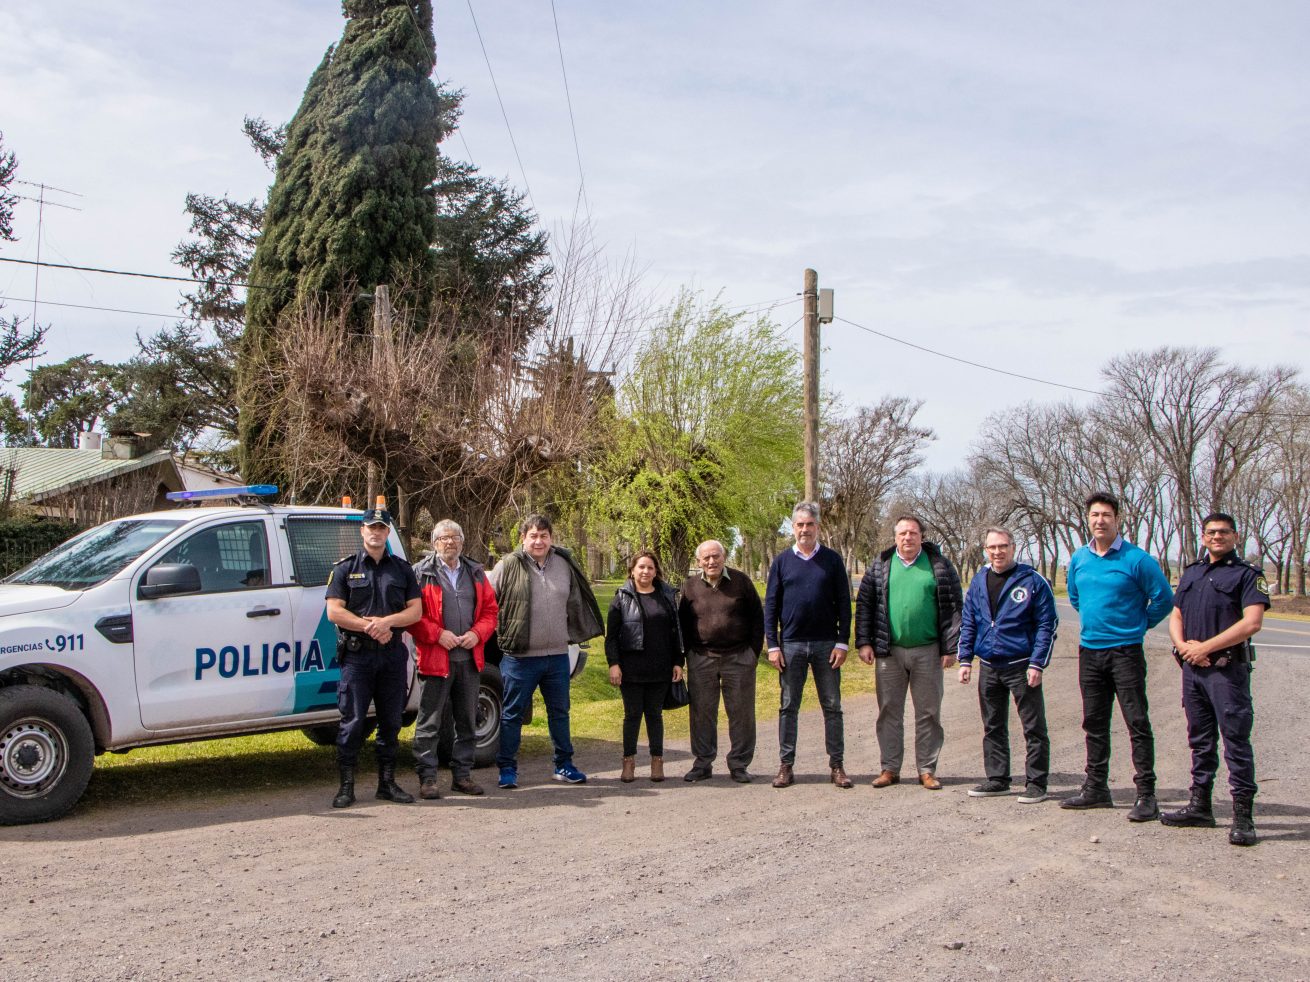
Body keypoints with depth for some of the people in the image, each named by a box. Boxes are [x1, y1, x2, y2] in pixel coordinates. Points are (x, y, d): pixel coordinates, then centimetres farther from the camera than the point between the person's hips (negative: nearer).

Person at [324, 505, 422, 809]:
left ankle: (387, 783, 16)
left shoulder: (402, 568, 12)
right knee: (353, 721, -4)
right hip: (357, 655, -3)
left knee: (391, 721, 7)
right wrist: (369, 627, -13)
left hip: (393, 654, 3)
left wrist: (387, 621, -12)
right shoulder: (346, 568, 6)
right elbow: (334, 612, -3)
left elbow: (416, 610, 5)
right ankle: (346, 786, 2)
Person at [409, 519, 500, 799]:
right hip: (435, 659, -5)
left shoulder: (476, 573, 13)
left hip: (470, 659, 5)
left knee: (467, 721, 11)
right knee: (429, 723, -1)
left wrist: (477, 633, -4)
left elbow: (490, 609, 13)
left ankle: (462, 774, 21)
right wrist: (438, 634, -15)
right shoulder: (422, 574, -1)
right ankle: (427, 778, 6)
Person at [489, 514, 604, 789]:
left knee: (560, 712, 14)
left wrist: (574, 633, 19)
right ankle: (507, 768, 15)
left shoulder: (565, 565, 6)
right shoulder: (508, 566, -7)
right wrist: (501, 637, -2)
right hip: (519, 656, -4)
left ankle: (564, 765, 27)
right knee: (512, 714, 4)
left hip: (557, 655, 4)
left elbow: (576, 602, 19)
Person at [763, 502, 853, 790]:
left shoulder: (832, 560, 4)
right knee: (788, 707, 4)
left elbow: (844, 603, 3)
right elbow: (770, 605, 5)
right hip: (791, 645, 0)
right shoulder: (782, 561, 5)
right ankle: (786, 766, 11)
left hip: (826, 644, 0)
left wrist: (843, 642, -4)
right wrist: (772, 645, -2)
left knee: (832, 707, 4)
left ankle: (837, 766, 11)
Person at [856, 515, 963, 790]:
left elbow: (954, 607, 2)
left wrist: (950, 647, -3)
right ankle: (890, 768, 15)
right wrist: (864, 642, 0)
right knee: (889, 711, 6)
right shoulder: (880, 566, 6)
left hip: (927, 652, -1)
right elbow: (864, 605, 8)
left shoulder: (939, 565, 3)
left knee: (928, 713, 5)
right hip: (888, 651, 1)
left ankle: (927, 770, 15)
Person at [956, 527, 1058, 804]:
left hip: (1021, 666, -5)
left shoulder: (1032, 580, -7)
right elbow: (967, 623, 14)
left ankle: (1036, 783, 8)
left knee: (1034, 728, 0)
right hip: (988, 666, 5)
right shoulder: (978, 582, 9)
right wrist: (965, 660, 7)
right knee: (993, 727, 13)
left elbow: (1047, 624, -7)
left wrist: (1037, 664, -13)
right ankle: (997, 779, 24)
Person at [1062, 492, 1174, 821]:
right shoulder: (1078, 559, 7)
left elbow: (1163, 598, -3)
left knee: (1137, 723, -6)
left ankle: (1146, 795, -3)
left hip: (1125, 650, -6)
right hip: (1089, 650, 6)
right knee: (1094, 723, 13)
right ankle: (1096, 788, 22)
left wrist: (1139, 624, 3)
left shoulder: (1136, 559, -10)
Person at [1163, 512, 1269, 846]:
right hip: (1192, 668, 7)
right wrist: (1184, 645, -4)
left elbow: (1252, 622, -14)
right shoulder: (1192, 573, 18)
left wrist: (1205, 646, -15)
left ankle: (1243, 816, -3)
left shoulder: (1247, 574, -3)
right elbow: (1176, 616, 18)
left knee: (1236, 740, -7)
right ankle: (1200, 806, 22)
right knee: (1200, 739, 13)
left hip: (1227, 667, -6)